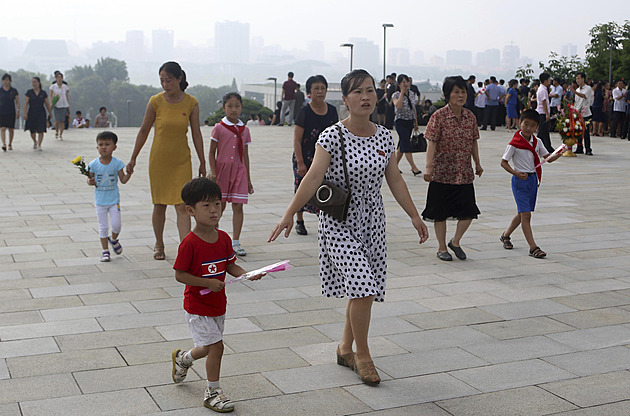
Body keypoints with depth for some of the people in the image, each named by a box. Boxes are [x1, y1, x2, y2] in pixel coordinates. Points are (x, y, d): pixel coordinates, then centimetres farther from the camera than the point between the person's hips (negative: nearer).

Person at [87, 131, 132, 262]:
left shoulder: (117, 163, -6)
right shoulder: (94, 164, -5)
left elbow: (123, 180, -3)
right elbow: (90, 178, 5)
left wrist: (129, 173, -22)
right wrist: (90, 182, -17)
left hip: (114, 199, 0)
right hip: (100, 200, 0)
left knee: (116, 224, -3)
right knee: (103, 226, 6)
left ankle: (113, 239, 30)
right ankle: (105, 251, 18)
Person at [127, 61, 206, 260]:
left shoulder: (191, 103, -5)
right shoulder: (155, 102, -7)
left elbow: (196, 134, 3)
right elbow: (143, 131, 3)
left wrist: (202, 162, 6)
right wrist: (133, 158, 7)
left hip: (182, 161, 0)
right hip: (159, 160, 0)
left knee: (182, 206, -7)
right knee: (159, 205, 10)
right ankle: (159, 245, 29)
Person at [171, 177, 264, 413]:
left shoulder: (223, 238, -1)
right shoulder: (190, 243, -20)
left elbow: (231, 266, 7)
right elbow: (179, 275, -18)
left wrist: (248, 275, -11)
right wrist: (208, 283, -25)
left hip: (218, 304, 7)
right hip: (197, 306, -7)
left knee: (208, 348, 19)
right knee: (216, 345, -9)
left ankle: (182, 358, 50)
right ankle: (212, 392, 9)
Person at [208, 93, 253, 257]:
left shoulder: (244, 130, 8)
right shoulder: (219, 128, -2)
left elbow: (245, 156, 12)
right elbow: (212, 153, 0)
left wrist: (248, 179, 12)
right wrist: (213, 172, -12)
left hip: (239, 171, 3)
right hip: (222, 170, -3)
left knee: (238, 207, -1)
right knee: (220, 206, 4)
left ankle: (236, 242, 4)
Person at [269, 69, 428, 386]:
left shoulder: (385, 137, 3)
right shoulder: (332, 136, -13)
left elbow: (395, 180, 9)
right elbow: (314, 176, -20)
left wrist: (415, 216, 10)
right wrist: (289, 213, -29)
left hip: (372, 221, 5)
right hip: (339, 221, -5)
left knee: (362, 288, 10)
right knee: (362, 288, -14)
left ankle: (345, 348, 30)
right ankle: (362, 355, 5)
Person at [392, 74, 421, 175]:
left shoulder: (412, 94, 8)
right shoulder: (396, 95, -8)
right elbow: (398, 106, -28)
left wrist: (416, 122, 16)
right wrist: (402, 92, -19)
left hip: (410, 121, 6)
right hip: (400, 121, -6)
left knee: (402, 144, 10)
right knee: (406, 144, -13)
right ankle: (414, 168, -17)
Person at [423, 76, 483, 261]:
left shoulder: (469, 116, 6)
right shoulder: (439, 116, -9)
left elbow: (473, 142, 15)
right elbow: (431, 142, -13)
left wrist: (477, 163, 16)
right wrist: (428, 167, -21)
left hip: (464, 173, 4)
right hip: (442, 172, -4)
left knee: (469, 211, 1)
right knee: (441, 213, 5)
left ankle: (455, 241, 23)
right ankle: (442, 247, 21)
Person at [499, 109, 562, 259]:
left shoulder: (537, 142, 5)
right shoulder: (514, 144, -12)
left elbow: (548, 158, 8)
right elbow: (503, 162, -9)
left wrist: (558, 155, -14)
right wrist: (516, 173, -23)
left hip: (533, 179, 7)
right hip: (520, 180, -7)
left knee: (522, 213, 15)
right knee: (526, 214, -10)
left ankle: (506, 235, 36)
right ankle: (533, 247, -9)